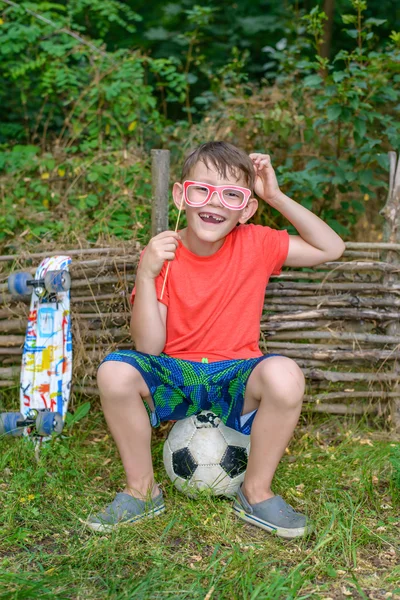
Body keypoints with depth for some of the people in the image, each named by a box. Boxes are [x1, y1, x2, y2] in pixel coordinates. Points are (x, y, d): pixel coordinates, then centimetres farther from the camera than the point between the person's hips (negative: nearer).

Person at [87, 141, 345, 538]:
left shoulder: (255, 246, -5)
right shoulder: (162, 254, -8)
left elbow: (331, 248, 1)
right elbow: (148, 347, -14)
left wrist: (276, 197, -8)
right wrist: (146, 274, -26)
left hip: (235, 380, 0)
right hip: (173, 378, 0)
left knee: (285, 375, -33)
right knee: (115, 371, -29)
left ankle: (256, 493, -6)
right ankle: (142, 490, -4)